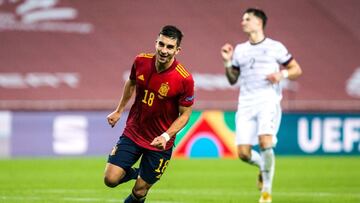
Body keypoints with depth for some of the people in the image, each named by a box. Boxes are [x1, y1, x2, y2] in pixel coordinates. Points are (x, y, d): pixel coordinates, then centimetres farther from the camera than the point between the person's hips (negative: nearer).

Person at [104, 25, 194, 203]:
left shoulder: (184, 79, -22)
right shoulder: (141, 61, -11)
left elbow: (185, 114, -11)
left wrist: (166, 136, -24)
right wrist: (119, 111, 18)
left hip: (159, 143, -3)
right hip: (132, 133, 3)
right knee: (110, 179, -8)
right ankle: (135, 173, 27)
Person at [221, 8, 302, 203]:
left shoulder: (275, 47, 7)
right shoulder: (240, 50, 18)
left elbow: (297, 69, 10)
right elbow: (232, 80, 22)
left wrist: (282, 74, -9)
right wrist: (227, 62, 5)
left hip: (268, 101, -4)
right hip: (246, 104, 4)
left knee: (265, 143, -25)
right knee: (243, 153, -8)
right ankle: (263, 166, 26)